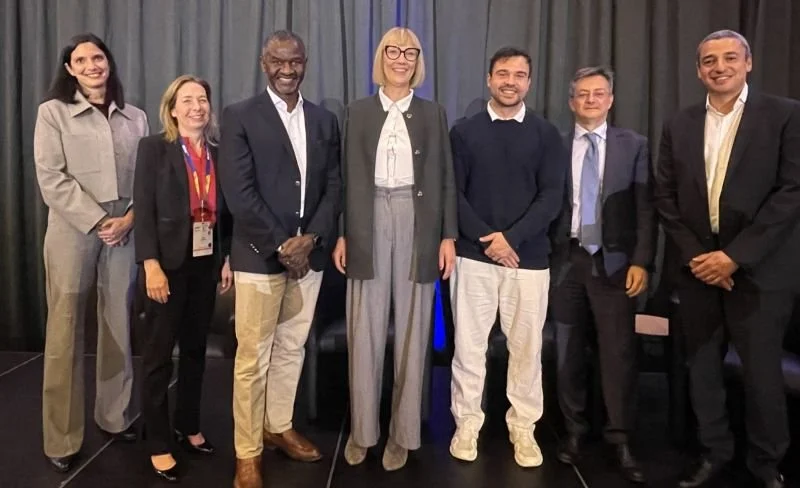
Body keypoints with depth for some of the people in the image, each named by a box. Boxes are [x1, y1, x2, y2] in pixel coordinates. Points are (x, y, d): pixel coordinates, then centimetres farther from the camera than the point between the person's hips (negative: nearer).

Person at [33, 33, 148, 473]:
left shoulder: (136, 118, 12)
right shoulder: (53, 112, 4)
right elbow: (51, 179, -5)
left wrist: (129, 218, -8)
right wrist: (97, 221, -12)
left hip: (125, 231, 3)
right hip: (72, 231, -2)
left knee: (119, 327, 8)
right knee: (65, 331, 1)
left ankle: (116, 417, 23)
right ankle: (61, 438, 12)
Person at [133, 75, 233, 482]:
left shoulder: (218, 152, 8)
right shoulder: (154, 147, -4)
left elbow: (224, 212, 9)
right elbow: (144, 208, -10)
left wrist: (227, 258, 3)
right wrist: (152, 265, -18)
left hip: (206, 262, 4)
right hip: (168, 263, -4)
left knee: (195, 349, 14)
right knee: (158, 354, 5)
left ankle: (188, 426, 30)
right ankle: (158, 444, 18)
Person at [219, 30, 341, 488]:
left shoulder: (325, 120, 11)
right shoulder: (240, 116, -2)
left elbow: (334, 187, 6)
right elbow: (238, 191, -10)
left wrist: (311, 239, -8)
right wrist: (281, 245, -13)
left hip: (308, 253, 4)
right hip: (260, 255, -4)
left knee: (292, 349, 14)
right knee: (253, 357, 2)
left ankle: (279, 427, 33)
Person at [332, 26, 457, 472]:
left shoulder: (433, 113, 10)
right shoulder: (359, 112, 10)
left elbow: (445, 178, 6)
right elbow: (348, 177, 6)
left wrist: (448, 236, -1)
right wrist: (341, 234, -1)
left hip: (417, 222, 0)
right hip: (368, 222, 0)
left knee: (412, 329, 4)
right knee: (365, 330, 4)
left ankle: (403, 433, 17)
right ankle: (362, 429, 18)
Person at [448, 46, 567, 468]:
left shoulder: (546, 134, 6)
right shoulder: (464, 132, 6)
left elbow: (551, 197, -2)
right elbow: (452, 193, 0)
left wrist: (511, 237, -14)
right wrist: (486, 239, -11)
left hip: (528, 257, 1)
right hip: (474, 255, 0)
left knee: (526, 346, 7)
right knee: (469, 345, 5)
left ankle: (523, 427, 22)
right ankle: (467, 423, 20)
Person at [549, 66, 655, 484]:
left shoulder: (634, 145, 4)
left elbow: (645, 208, 0)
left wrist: (641, 261, -8)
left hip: (613, 262, -1)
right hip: (566, 261, 1)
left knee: (619, 352, -2)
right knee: (569, 351, 10)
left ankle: (621, 441, 11)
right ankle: (574, 430, 25)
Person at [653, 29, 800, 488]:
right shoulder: (679, 125, 9)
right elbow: (666, 197, 6)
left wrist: (735, 255, -15)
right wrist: (694, 254, -5)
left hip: (758, 269, -3)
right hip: (698, 268, 3)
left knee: (762, 372, 4)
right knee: (702, 368, 10)